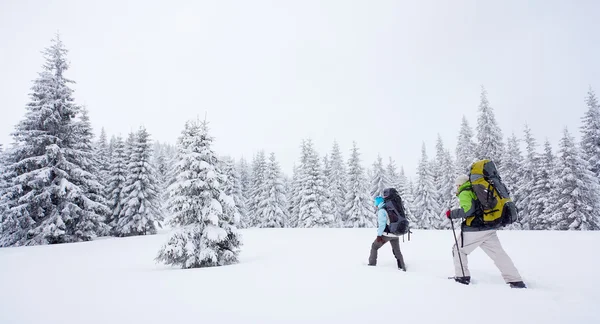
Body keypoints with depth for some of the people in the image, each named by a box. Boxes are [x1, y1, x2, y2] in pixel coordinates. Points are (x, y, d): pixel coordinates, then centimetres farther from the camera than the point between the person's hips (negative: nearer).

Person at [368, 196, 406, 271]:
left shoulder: (381, 210, -10)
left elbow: (382, 223, -18)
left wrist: (379, 235, -17)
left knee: (374, 247, 10)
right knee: (397, 250, 22)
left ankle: (372, 264, 10)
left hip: (386, 234, -7)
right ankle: (402, 267, 23)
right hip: (395, 234, 7)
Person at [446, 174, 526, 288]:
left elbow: (467, 210, -19)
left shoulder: (465, 193, -5)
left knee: (458, 250, 8)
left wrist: (452, 214, -11)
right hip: (490, 229, 8)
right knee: (499, 254, 10)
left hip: (474, 230, -8)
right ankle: (516, 281, 9)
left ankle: (462, 277, 9)